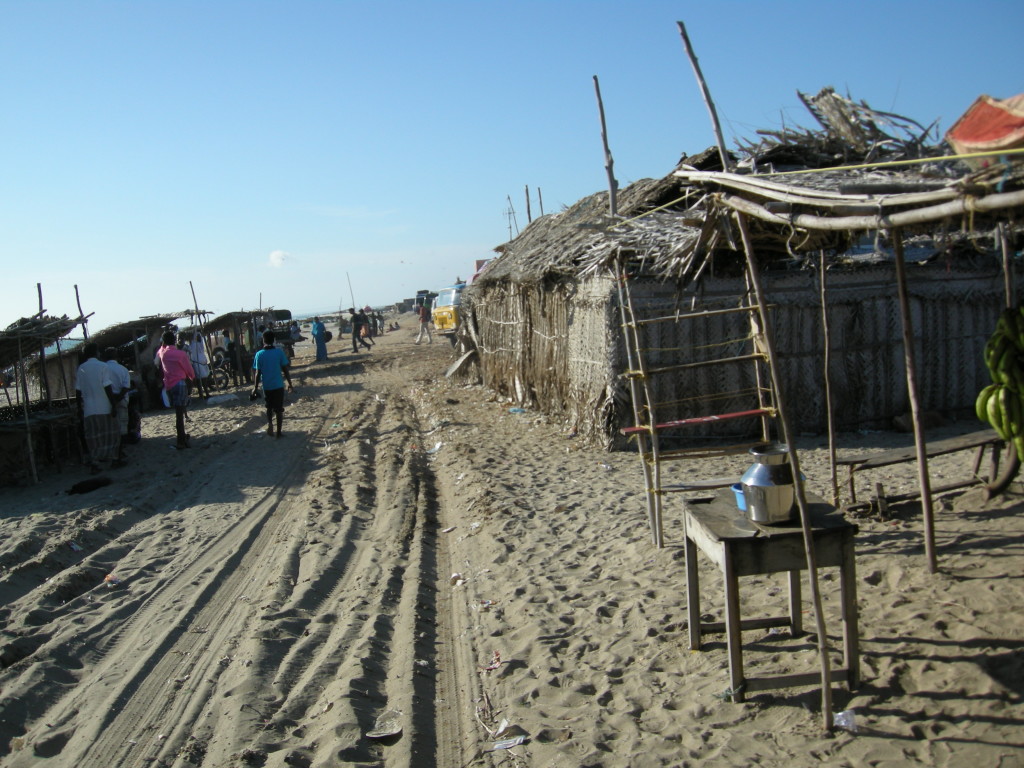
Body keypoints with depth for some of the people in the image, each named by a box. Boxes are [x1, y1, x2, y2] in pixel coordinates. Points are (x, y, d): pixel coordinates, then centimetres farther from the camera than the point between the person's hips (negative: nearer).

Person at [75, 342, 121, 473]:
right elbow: (108, 388, -11)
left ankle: (94, 462, 4)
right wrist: (113, 405, -8)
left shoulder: (81, 369, 4)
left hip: (89, 409, 3)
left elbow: (78, 391, 5)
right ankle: (110, 458, 16)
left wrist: (79, 409, 13)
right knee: (109, 435, 10)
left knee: (93, 438, 7)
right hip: (104, 407, -3)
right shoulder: (102, 366, -7)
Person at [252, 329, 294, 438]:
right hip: (278, 385, -1)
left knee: (269, 407, 21)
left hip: (267, 386, 1)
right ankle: (279, 432, 13)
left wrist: (256, 387, 5)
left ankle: (269, 423, -3)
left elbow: (258, 373, -6)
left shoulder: (259, 354, -8)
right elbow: (285, 370, -6)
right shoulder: (279, 352, -8)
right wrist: (290, 384, 4)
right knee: (279, 409, 9)